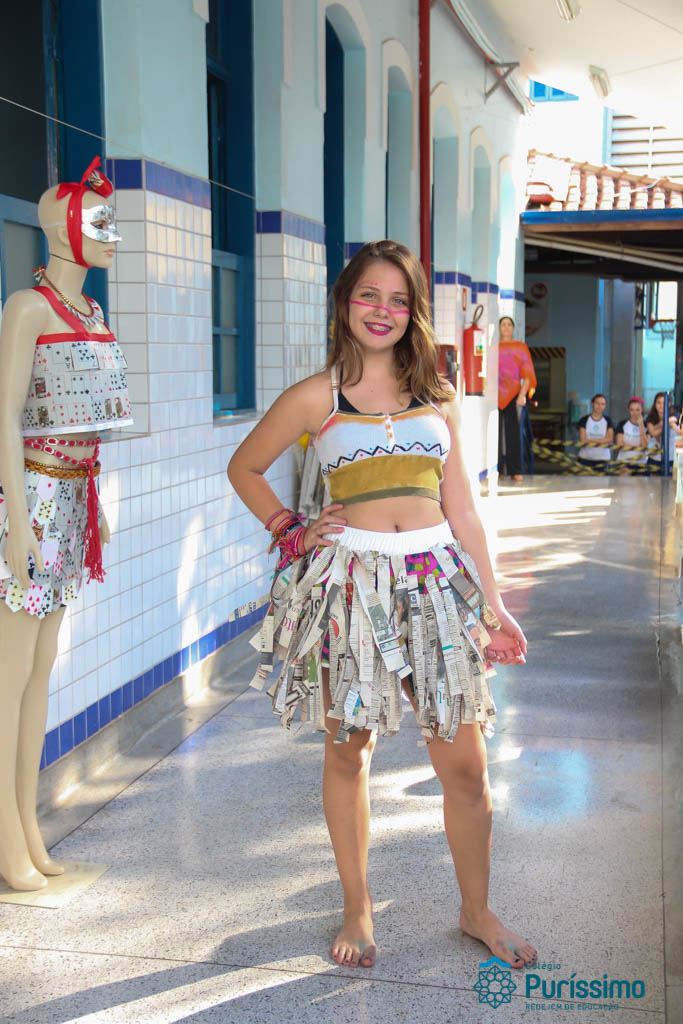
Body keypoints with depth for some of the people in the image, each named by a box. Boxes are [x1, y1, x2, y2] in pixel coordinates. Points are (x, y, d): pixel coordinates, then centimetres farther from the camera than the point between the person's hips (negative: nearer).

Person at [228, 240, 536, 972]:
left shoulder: (436, 396, 9)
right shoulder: (316, 397, 1)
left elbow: (460, 507, 11)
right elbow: (244, 467, 13)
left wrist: (492, 603, 10)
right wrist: (289, 530, 1)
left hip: (436, 582, 2)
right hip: (350, 583, -2)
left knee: (465, 764, 4)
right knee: (347, 751, 9)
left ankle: (477, 912, 26)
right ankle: (356, 911, 29)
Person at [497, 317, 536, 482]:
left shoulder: (520, 347, 7)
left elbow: (527, 373, 2)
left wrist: (523, 394, -9)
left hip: (513, 394, -1)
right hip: (496, 394, 2)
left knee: (513, 432, -3)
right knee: (496, 431, 1)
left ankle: (515, 470, 0)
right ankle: (497, 469, 8)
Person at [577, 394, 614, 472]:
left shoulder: (608, 421, 8)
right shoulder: (584, 420, 2)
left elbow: (609, 439, -4)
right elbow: (582, 441, -6)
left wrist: (590, 441, -7)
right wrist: (601, 441, -5)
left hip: (603, 459, 1)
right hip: (585, 458, -1)